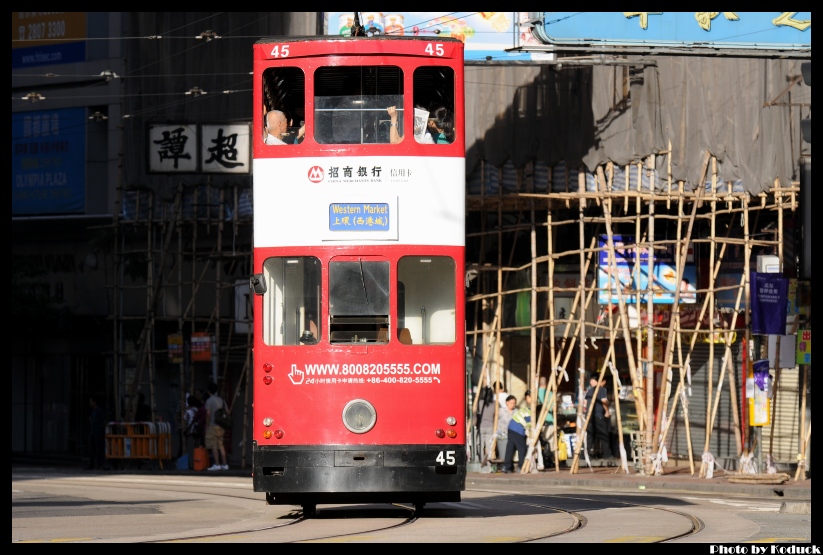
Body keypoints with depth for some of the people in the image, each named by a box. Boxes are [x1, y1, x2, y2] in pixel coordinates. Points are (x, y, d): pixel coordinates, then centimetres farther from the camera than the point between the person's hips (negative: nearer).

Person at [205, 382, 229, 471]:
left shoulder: (209, 401, -8)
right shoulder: (220, 400, 11)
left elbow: (208, 413, -13)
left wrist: (207, 425, -7)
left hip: (212, 426, -7)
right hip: (221, 426, 7)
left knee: (214, 445, -4)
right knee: (221, 445, 11)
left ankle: (217, 464, -9)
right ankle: (224, 464, 9)